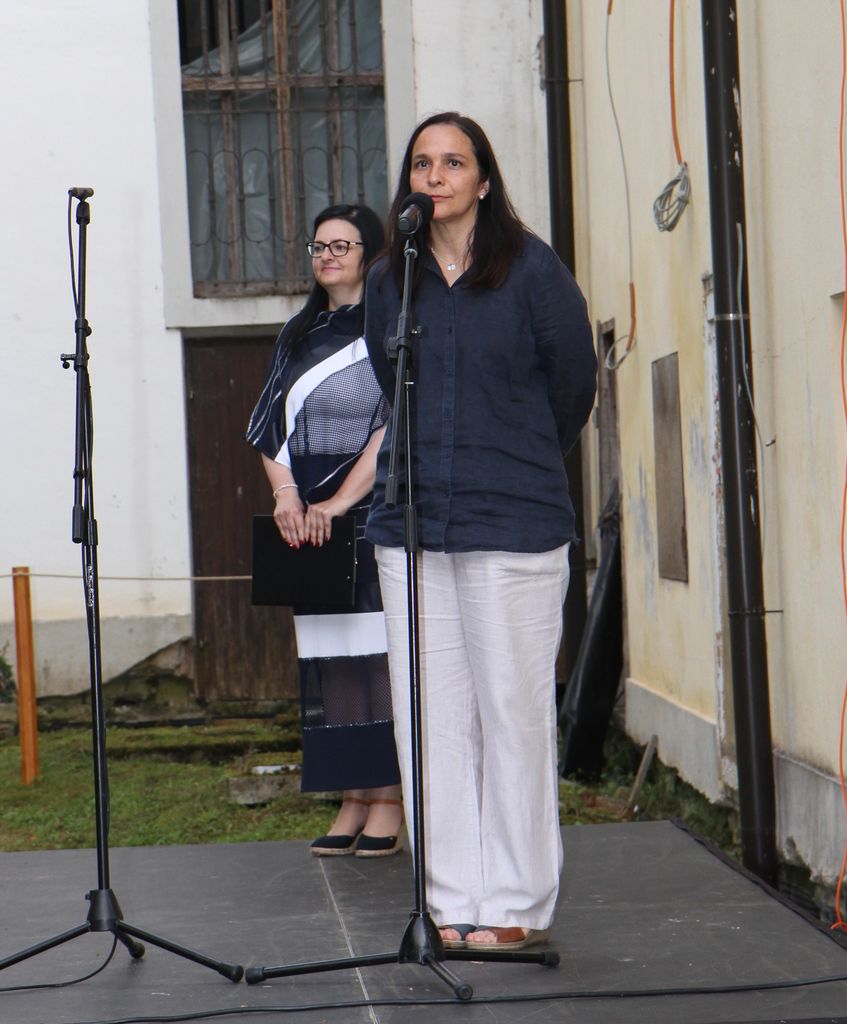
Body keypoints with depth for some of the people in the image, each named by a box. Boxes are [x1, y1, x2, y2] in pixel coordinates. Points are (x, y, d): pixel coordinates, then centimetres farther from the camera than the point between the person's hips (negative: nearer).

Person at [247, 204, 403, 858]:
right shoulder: (299, 337, 18)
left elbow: (396, 425, -10)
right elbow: (272, 426, 13)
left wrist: (339, 501, -15)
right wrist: (286, 494, -4)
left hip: (376, 515, -6)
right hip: (311, 520, 6)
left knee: (382, 652, -7)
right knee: (331, 659, 3)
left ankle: (391, 800, -5)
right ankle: (356, 798, 7)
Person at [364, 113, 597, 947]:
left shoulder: (531, 269, -2)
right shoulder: (389, 281, 10)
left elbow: (574, 382, 9)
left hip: (514, 528, -4)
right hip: (411, 526, 4)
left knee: (514, 713, -2)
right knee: (431, 718, 4)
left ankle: (515, 905, 7)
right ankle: (452, 902, 12)